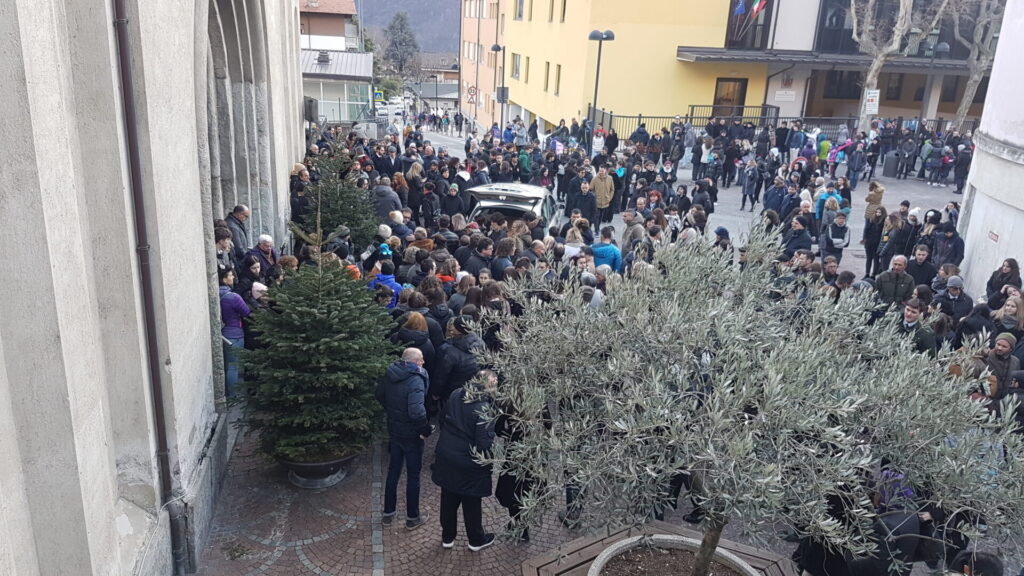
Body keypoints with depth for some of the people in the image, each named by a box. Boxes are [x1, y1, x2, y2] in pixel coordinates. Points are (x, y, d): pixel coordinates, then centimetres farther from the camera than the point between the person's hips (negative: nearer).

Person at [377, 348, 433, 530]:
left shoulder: (390, 375, -4)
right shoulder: (416, 380, -26)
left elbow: (379, 394, 13)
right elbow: (416, 412, -36)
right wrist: (426, 430, -21)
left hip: (394, 431, 6)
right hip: (411, 435, -6)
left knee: (393, 472, 20)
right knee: (413, 476, 10)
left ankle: (388, 512, 33)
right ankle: (412, 517, 22)